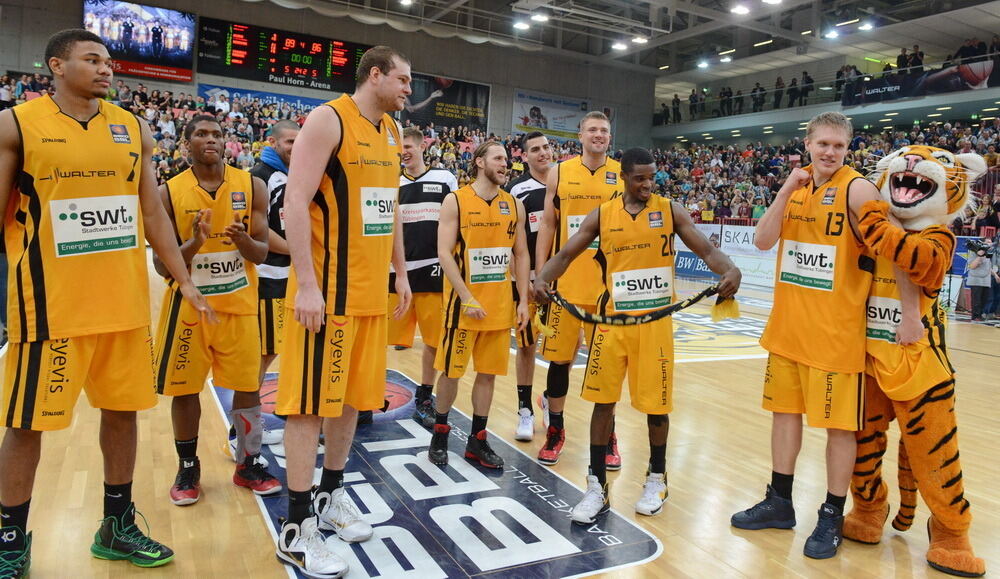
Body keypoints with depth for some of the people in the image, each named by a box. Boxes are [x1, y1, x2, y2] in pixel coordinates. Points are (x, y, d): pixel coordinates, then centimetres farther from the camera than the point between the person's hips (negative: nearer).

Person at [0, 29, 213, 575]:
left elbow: (153, 214, 12)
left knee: (123, 409, 10)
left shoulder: (133, 129, 9)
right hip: (50, 302, -3)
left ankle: (117, 527, 26)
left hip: (125, 301, 4)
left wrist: (184, 282, 9)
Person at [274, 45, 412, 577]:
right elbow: (295, 203, -16)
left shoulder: (391, 132, 15)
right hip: (326, 290, -8)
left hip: (372, 290, 8)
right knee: (309, 403, -1)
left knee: (352, 395, 15)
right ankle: (297, 527, 10)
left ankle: (331, 494, 31)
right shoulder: (328, 120, -9)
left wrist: (400, 271, 18)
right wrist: (307, 285, -22)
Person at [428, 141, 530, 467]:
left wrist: (523, 300, 3)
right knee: (451, 371, 5)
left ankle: (477, 440, 20)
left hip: (500, 305, 4)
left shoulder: (514, 205, 8)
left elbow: (521, 255, 10)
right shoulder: (456, 201, -5)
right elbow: (444, 253, -11)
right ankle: (440, 434, 23)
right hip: (464, 303, -4)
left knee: (488, 373, 9)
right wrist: (467, 298, -17)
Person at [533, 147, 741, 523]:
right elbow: (566, 255, 1)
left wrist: (730, 270, -26)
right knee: (602, 400, 4)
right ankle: (597, 486, 16)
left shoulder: (669, 210, 0)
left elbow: (706, 250, -4)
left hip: (655, 321, -1)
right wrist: (543, 278, -19)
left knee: (656, 402, 7)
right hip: (612, 320, 1)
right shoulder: (602, 215, 2)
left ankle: (656, 478, 30)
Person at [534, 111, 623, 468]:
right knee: (559, 357, 7)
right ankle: (555, 429, 24)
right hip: (565, 282, 0)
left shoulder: (623, 175, 5)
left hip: (609, 284, 0)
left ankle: (607, 435, 21)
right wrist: (540, 274, 1)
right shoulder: (560, 174, 5)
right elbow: (547, 226, 7)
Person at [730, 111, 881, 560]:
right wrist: (786, 191, -12)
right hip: (788, 325, 6)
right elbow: (763, 241, -2)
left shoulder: (857, 189, -11)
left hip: (837, 329, -6)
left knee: (839, 423, 4)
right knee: (785, 410, 14)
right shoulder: (795, 188, 8)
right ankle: (779, 502, 29)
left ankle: (832, 516, 20)